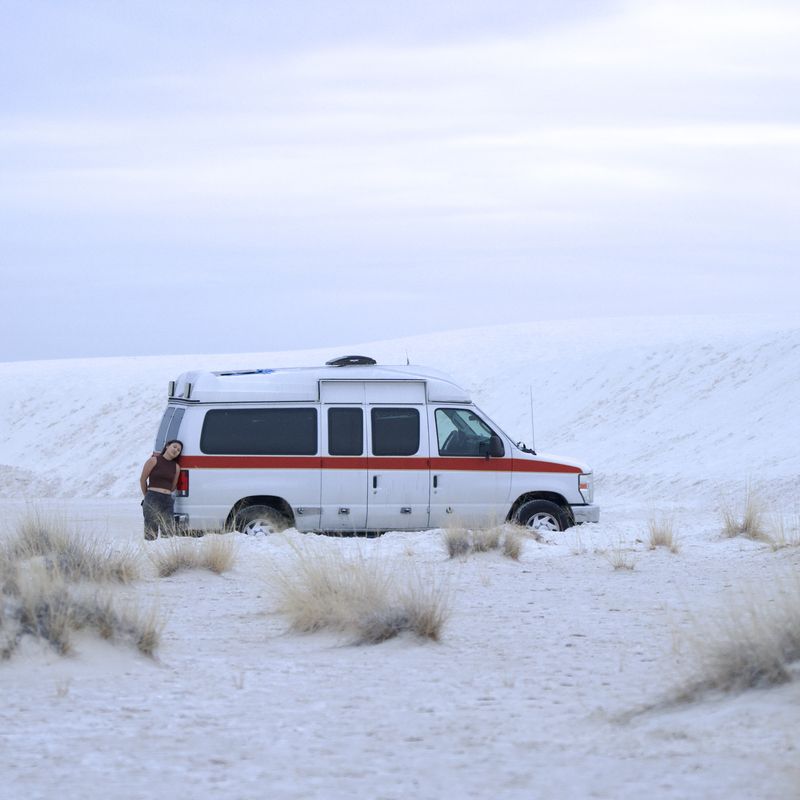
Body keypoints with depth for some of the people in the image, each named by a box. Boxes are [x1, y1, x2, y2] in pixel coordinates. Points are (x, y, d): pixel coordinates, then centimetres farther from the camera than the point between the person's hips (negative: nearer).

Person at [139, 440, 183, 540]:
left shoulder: (176, 467, 12)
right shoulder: (154, 460, 0)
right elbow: (142, 479, 6)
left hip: (168, 501, 5)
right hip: (153, 501, -5)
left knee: (169, 534, -2)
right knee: (151, 535, -9)